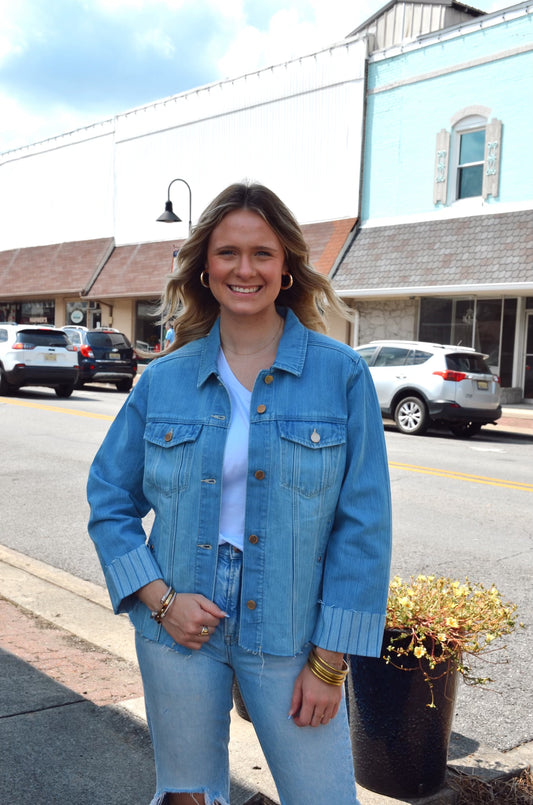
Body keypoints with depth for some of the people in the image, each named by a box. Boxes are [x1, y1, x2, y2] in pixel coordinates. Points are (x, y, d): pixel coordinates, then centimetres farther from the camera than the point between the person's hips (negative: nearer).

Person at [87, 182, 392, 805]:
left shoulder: (342, 375, -7)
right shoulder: (163, 381, 0)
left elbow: (363, 526, -7)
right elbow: (109, 500, 7)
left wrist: (328, 661, -9)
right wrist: (159, 599, -7)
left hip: (290, 635, -2)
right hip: (179, 629, 2)